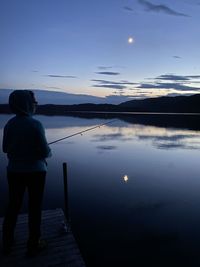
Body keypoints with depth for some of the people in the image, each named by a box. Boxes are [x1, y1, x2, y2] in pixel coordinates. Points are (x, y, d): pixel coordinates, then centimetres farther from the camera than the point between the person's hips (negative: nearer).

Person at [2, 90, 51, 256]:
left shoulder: (9, 125, -4)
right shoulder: (35, 125, -19)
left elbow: (5, 148, 5)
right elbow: (45, 151, -18)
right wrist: (49, 152, 4)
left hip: (14, 171, 5)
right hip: (35, 171, -5)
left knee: (13, 205, 18)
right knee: (35, 207, 10)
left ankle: (7, 244, 33)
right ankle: (33, 245, 23)